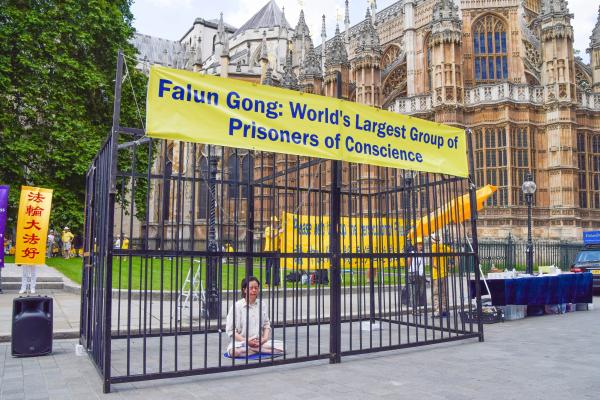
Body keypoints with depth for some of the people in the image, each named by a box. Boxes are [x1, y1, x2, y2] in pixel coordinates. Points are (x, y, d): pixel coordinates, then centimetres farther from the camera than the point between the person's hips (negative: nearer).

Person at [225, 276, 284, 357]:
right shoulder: (236, 306, -5)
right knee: (234, 351, -38)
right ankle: (260, 350, -18)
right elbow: (230, 330, -5)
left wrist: (265, 338, -7)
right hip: (241, 342, -3)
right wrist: (246, 341, -15)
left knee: (282, 346, -20)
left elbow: (266, 324, 12)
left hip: (260, 342, 3)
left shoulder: (262, 305, 8)